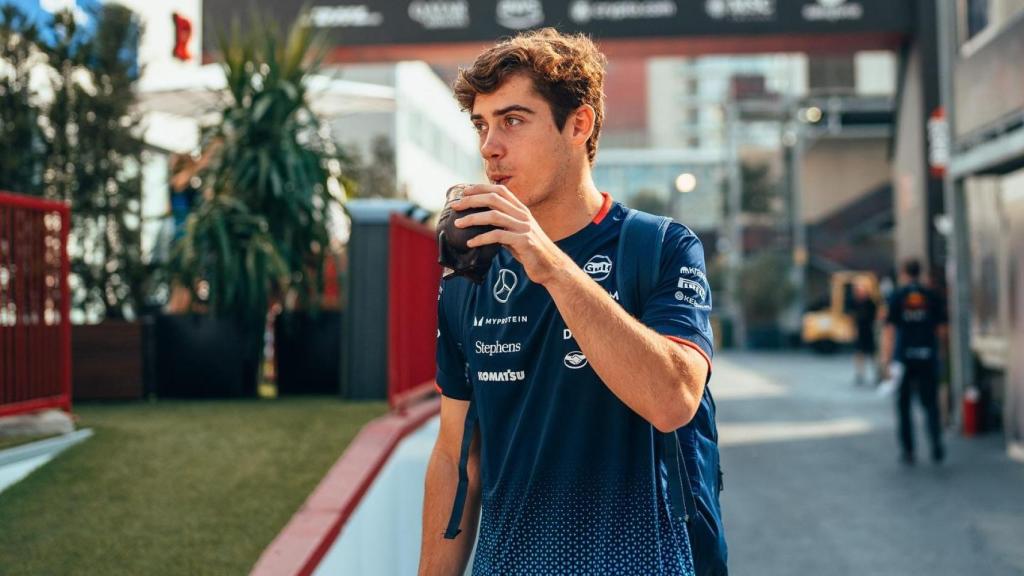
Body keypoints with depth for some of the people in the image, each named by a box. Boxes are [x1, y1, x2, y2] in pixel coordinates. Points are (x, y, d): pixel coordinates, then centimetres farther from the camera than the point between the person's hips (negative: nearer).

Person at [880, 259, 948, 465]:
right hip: (928, 357, 1)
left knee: (903, 405, 9)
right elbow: (941, 330, 4)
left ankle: (907, 450, 9)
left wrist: (886, 359, -6)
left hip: (904, 357, -1)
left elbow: (889, 330, -6)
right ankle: (937, 444, -11)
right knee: (930, 403, 8)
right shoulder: (933, 296, 2)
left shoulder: (896, 297, -2)